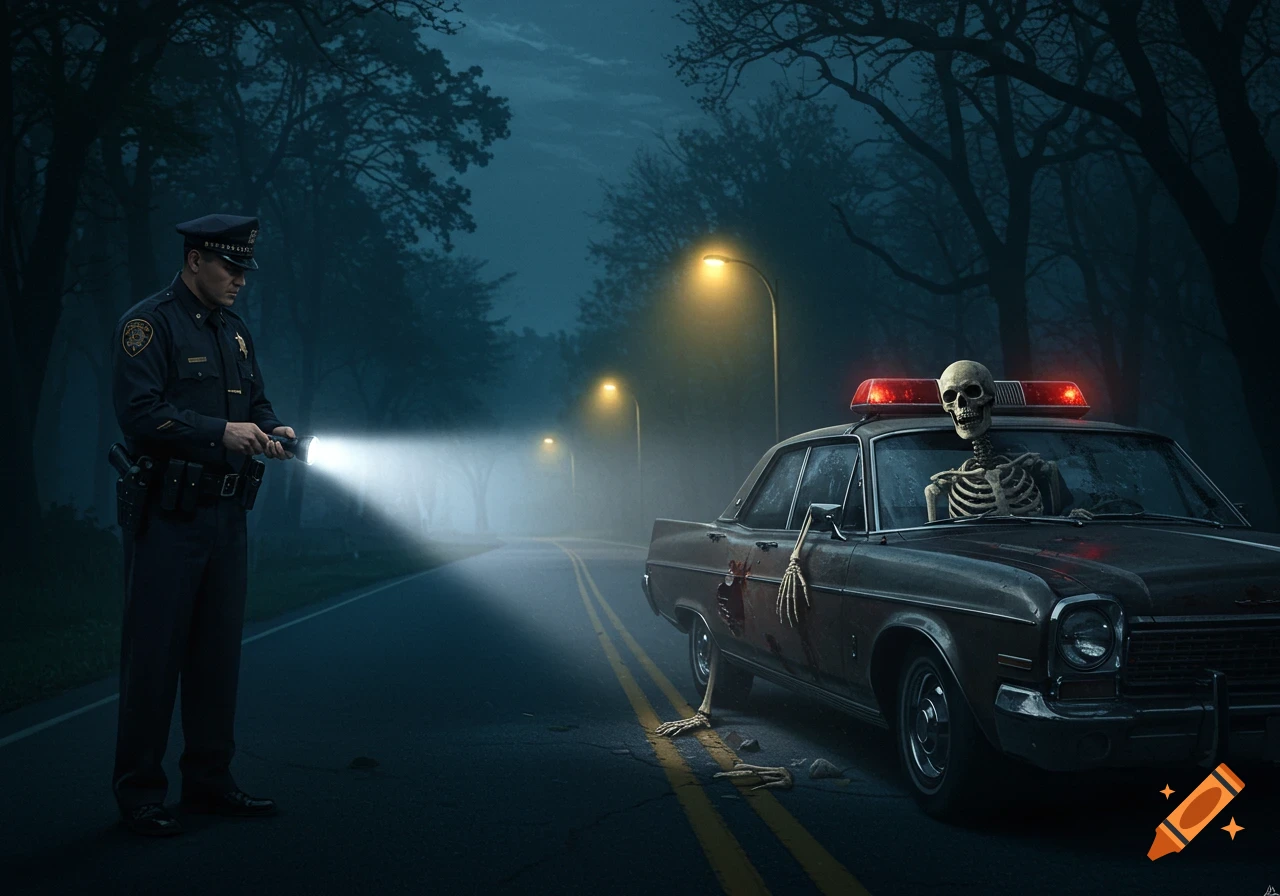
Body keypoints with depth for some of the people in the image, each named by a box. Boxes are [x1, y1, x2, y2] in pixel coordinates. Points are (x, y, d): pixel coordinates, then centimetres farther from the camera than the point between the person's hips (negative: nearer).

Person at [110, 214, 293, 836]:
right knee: (154, 653, -3)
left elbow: (255, 403, 23)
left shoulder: (234, 331, 17)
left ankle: (209, 781, 22)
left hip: (226, 515, 8)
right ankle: (139, 792, 6)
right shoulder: (148, 324, -8)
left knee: (218, 651, 12)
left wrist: (272, 432, 1)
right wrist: (221, 432, -21)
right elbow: (139, 411, -18)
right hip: (168, 517, -8)